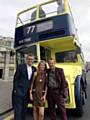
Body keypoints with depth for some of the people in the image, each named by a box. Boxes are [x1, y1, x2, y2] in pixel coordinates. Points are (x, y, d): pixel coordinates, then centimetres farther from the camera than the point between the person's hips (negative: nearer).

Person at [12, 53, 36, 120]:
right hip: (19, 91, -5)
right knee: (18, 109, -1)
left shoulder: (34, 69, 9)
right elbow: (15, 79, -6)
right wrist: (15, 89, -11)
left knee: (24, 109, 14)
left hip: (27, 92, 5)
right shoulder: (21, 67, -5)